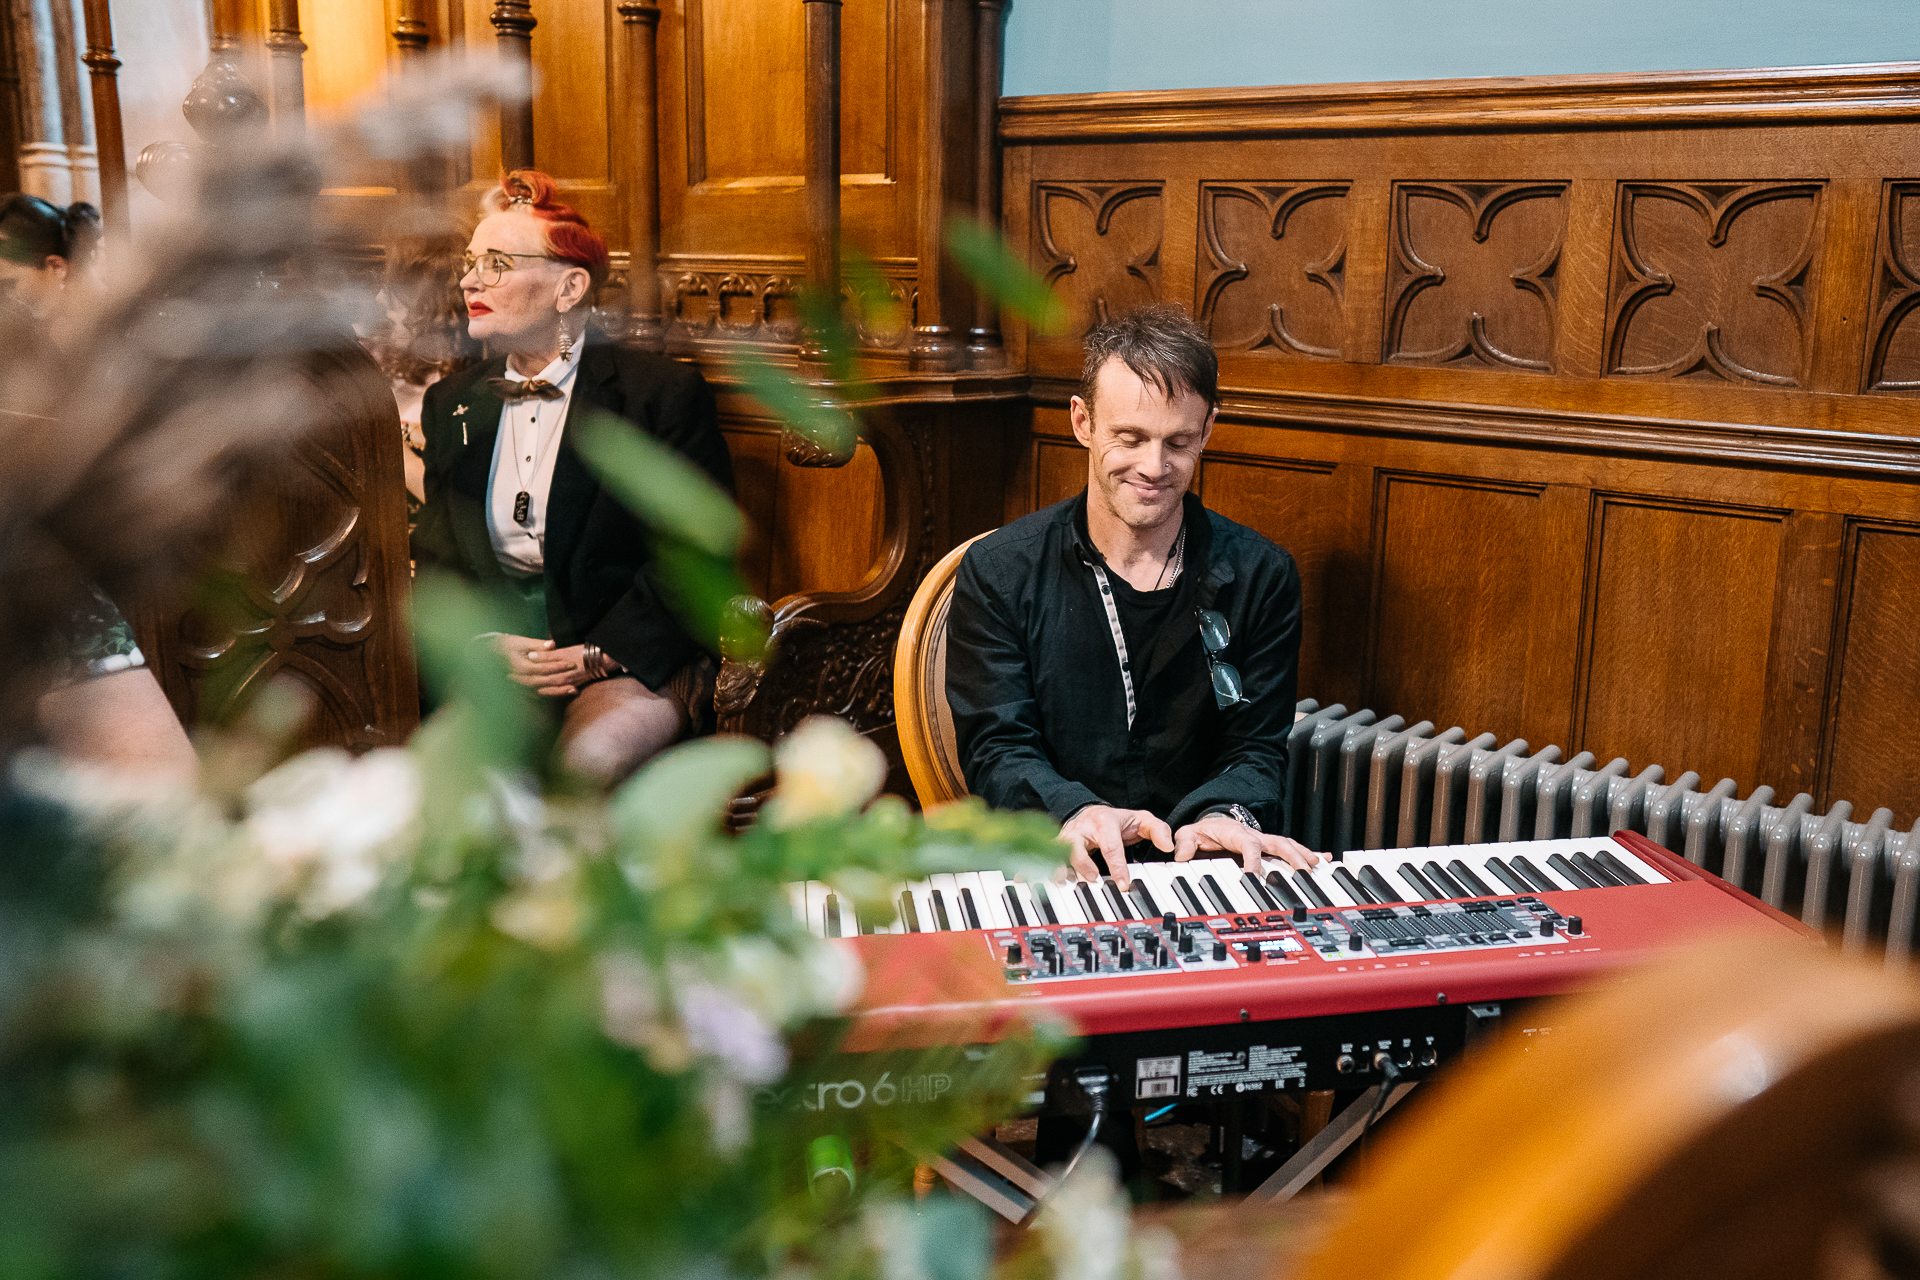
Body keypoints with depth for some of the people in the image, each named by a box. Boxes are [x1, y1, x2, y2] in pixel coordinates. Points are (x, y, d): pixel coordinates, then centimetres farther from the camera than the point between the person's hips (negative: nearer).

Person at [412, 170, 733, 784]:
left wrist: (598, 655, -16)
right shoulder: (450, 403, 15)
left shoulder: (666, 393, -3)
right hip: (490, 648, 4)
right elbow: (437, 554, 14)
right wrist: (484, 642, -7)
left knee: (589, 757, -34)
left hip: (631, 657, -3)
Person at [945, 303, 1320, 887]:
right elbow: (997, 749, -4)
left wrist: (1225, 814, -19)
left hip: (1197, 868, 2)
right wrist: (1074, 811, -26)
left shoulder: (1260, 576, 6)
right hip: (1047, 873, -1)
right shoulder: (998, 572, 1)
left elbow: (1257, 749, 5)